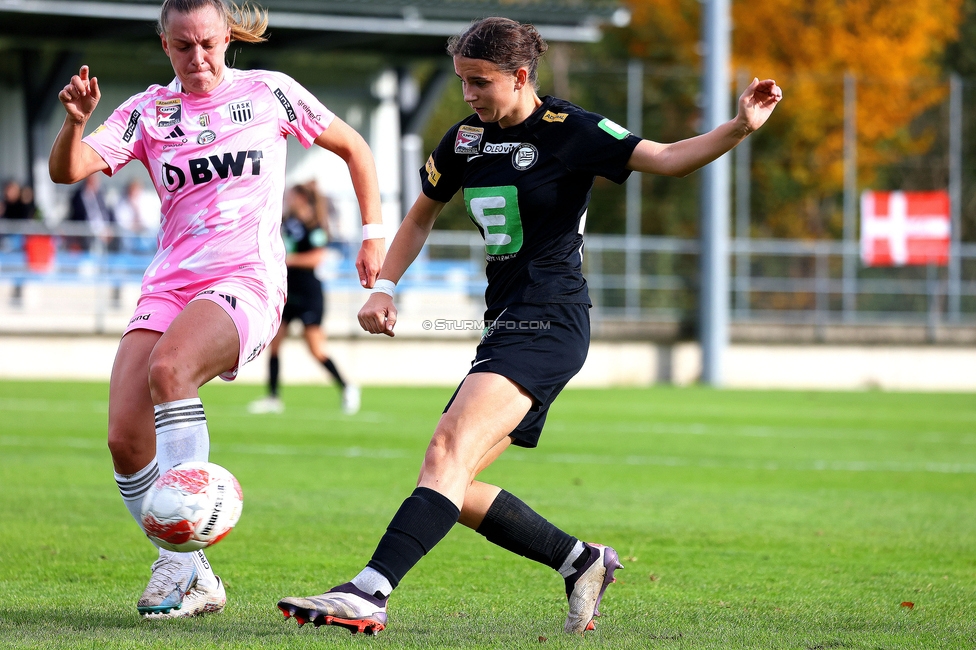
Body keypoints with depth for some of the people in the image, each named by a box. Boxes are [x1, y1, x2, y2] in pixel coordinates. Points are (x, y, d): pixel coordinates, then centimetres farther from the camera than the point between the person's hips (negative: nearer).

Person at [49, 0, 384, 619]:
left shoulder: (268, 92, 7)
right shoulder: (148, 111, 10)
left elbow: (353, 147, 19)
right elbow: (68, 171, -3)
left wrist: (374, 233, 11)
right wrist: (75, 122, -23)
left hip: (247, 279, -4)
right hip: (169, 285, 4)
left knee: (169, 368, -35)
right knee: (125, 437, -15)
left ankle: (182, 559, -32)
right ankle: (195, 580, 1)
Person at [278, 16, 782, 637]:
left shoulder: (569, 131, -7)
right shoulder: (466, 140, 12)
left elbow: (666, 158, -14)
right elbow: (421, 217, 25)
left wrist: (741, 127, -30)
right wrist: (384, 288, 11)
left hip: (549, 322, -9)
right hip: (506, 323, 9)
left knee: (451, 444, -26)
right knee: (452, 490, 4)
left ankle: (367, 595, -38)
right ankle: (583, 561, 16)